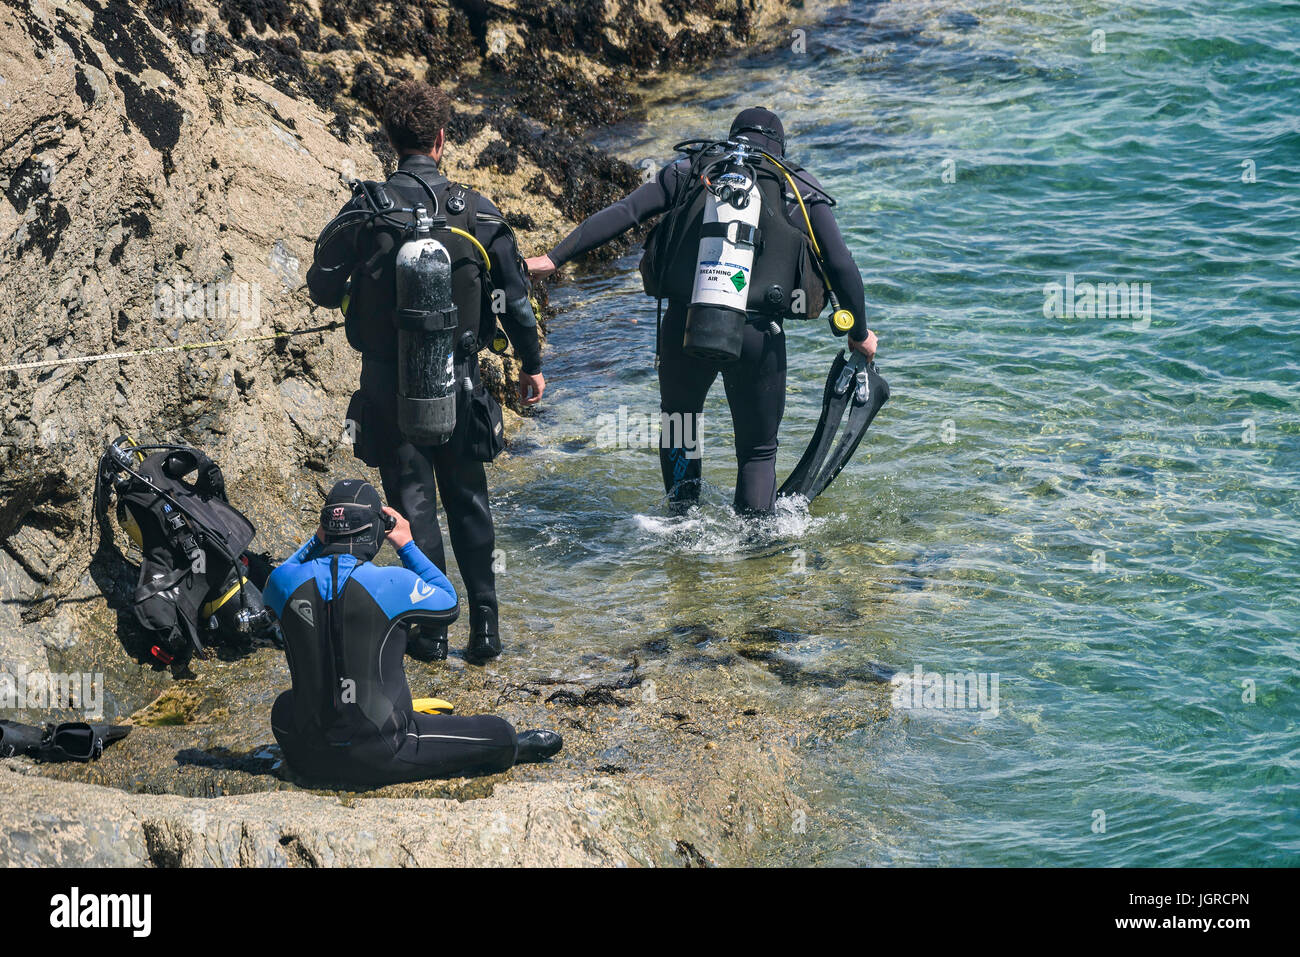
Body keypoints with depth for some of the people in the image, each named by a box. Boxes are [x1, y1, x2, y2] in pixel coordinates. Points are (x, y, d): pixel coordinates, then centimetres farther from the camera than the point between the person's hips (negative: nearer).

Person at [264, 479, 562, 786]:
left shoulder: (285, 582, -8)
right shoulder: (393, 583, -18)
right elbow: (449, 604, 4)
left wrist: (317, 540, 13)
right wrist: (407, 546, 10)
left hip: (308, 758, 4)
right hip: (379, 759, -4)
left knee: (284, 707, 40)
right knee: (498, 732, 12)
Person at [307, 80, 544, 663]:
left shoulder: (363, 210, -10)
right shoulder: (476, 210, -6)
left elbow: (321, 287, -1)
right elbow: (514, 294, -2)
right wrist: (531, 364, 12)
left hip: (389, 383, -1)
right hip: (457, 377, 1)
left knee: (412, 501, 7)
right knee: (468, 499, 15)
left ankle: (430, 630, 9)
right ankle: (485, 625, 15)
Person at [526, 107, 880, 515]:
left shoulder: (688, 172, 13)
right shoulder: (802, 191, 12)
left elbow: (620, 214, 3)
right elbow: (842, 267, 9)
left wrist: (554, 258, 3)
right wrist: (859, 333, 21)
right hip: (757, 335, -1)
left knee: (679, 417, 28)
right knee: (758, 450, 16)